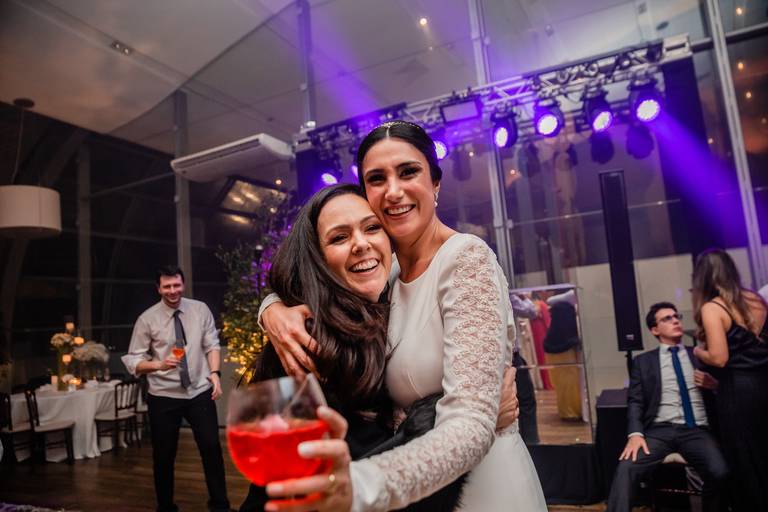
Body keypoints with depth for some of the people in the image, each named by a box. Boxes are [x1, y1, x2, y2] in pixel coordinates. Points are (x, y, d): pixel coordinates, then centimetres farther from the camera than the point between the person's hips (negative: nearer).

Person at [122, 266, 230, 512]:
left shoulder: (200, 309, 0)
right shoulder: (147, 319, -6)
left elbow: (212, 345, 1)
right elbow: (133, 360, -4)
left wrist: (215, 373, -13)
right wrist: (159, 364, -22)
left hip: (200, 392, 1)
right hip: (163, 397, -1)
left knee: (212, 447, 3)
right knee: (163, 455, 12)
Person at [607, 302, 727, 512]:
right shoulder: (643, 361, 13)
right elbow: (635, 401, 5)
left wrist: (715, 385, -2)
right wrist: (636, 434, -11)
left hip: (697, 431, 1)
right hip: (660, 431, -1)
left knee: (720, 473, -28)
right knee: (626, 468, -28)